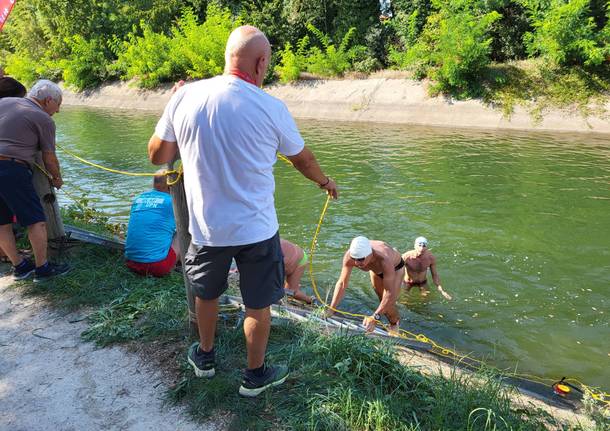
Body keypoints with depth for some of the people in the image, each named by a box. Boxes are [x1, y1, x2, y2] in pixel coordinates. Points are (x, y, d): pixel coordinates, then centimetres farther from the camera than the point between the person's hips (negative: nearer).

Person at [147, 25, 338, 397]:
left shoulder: (186, 96, -8)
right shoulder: (271, 108, -12)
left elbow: (158, 156, 1)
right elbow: (303, 159, 3)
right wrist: (326, 182, 23)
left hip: (206, 226, 3)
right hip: (256, 229, -2)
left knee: (206, 293, 27)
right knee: (259, 304, 17)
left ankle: (205, 356, 48)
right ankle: (256, 375, 34)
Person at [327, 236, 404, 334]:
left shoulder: (384, 259, -49)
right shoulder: (349, 256, -37)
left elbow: (390, 293, -47)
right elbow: (342, 283, -29)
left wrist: (375, 317, -53)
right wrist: (331, 309, -35)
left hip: (395, 268, -4)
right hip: (375, 270, 4)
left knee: (388, 304, -10)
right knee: (382, 301, 11)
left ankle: (395, 324, 23)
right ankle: (392, 322, 41)